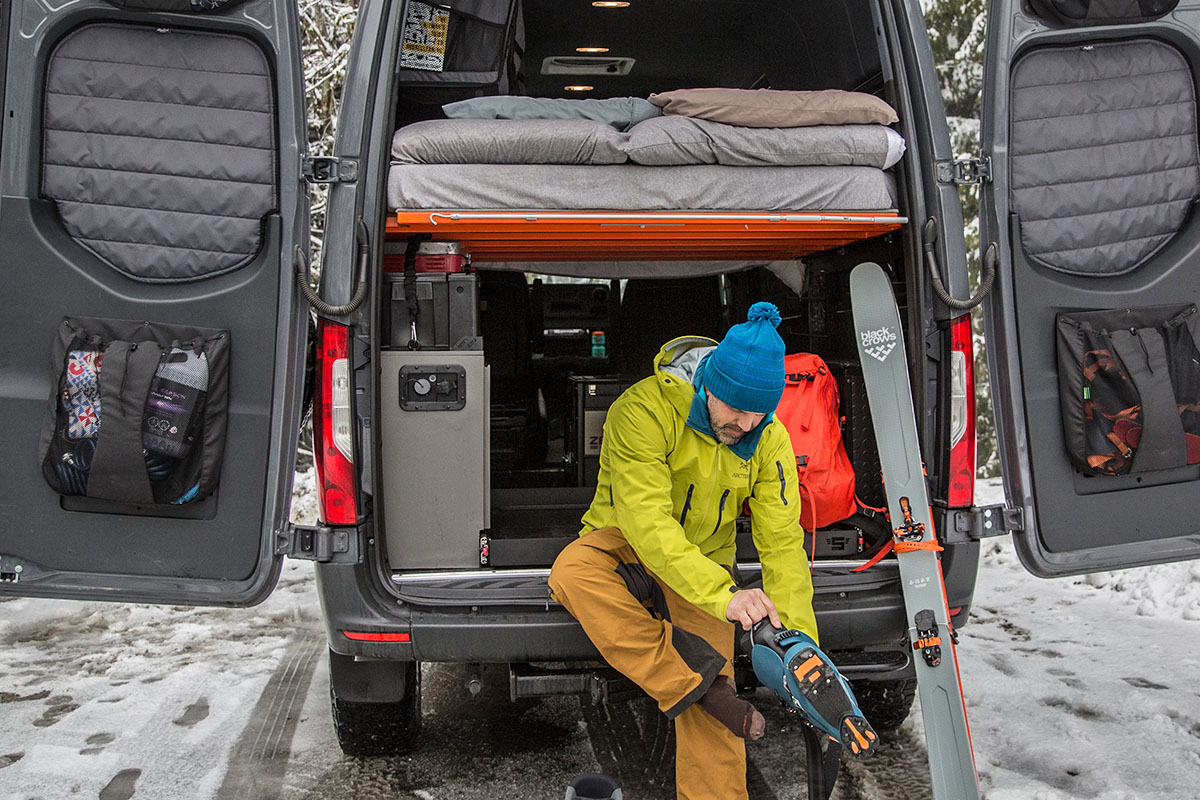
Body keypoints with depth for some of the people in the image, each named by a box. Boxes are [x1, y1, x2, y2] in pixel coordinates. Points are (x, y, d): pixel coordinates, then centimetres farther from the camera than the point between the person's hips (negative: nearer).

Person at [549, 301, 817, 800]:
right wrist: (723, 594, -45)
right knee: (572, 572, -36)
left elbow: (782, 543, -9)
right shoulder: (644, 409, -25)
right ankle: (697, 685, -34)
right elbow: (646, 519, -34)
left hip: (704, 556, 3)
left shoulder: (769, 440, -9)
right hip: (624, 544, -2)